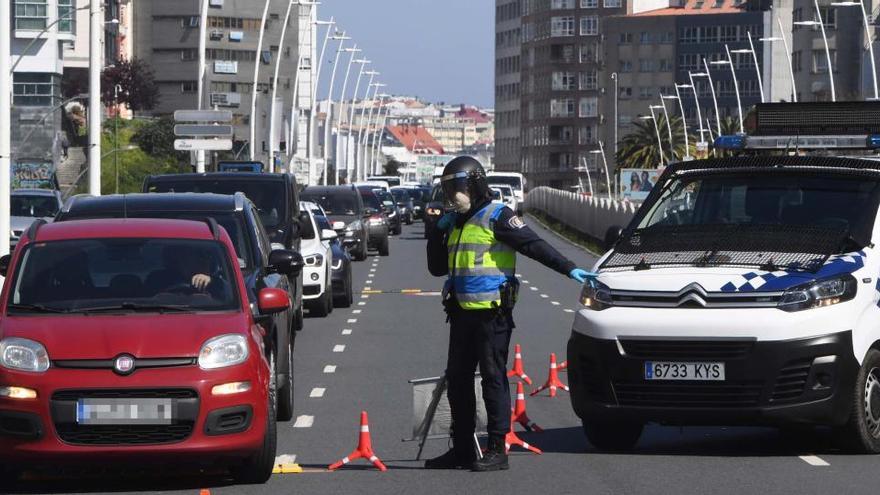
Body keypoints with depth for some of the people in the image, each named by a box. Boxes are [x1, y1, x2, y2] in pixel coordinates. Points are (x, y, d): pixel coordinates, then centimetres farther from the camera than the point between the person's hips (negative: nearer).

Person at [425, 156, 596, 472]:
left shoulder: (496, 217, -6)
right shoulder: (454, 223, 18)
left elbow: (535, 246, -11)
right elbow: (437, 268, 22)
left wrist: (569, 269, -19)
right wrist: (437, 232, 9)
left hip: (492, 314, -8)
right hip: (462, 313, 8)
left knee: (493, 379, -7)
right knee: (457, 380, 10)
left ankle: (497, 451, -6)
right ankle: (462, 449, 17)